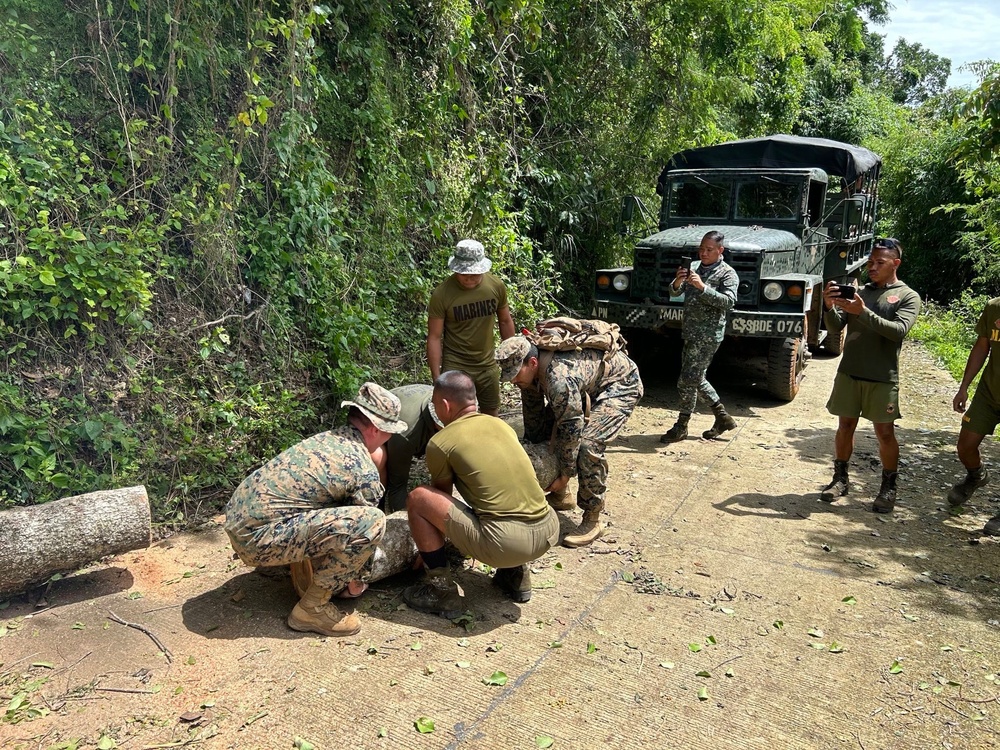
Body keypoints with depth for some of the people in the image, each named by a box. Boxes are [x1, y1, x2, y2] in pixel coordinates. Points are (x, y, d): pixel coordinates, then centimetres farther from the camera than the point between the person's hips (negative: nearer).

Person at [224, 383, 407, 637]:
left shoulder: (327, 438, 13)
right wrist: (355, 581, 21)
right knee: (371, 522, -17)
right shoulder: (364, 472, -12)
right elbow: (365, 527, 2)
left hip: (236, 517, 9)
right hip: (257, 538, -9)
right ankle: (312, 607, -3)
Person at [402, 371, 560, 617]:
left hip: (507, 542, -7)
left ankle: (442, 591, 11)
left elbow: (442, 494, 18)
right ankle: (517, 574, 28)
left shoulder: (440, 442, 1)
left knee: (417, 499, 5)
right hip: (550, 532, 7)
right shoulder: (501, 424, 18)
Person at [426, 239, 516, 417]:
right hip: (455, 368, -3)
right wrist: (437, 379, -13)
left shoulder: (496, 286, -9)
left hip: (488, 365, 4)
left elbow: (505, 322, 6)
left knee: (492, 416, 17)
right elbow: (434, 338, -12)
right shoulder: (442, 294, -18)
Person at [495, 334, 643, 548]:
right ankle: (559, 496, 21)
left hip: (621, 383, -9)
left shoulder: (558, 377, -40)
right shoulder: (528, 369, -12)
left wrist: (565, 475, -22)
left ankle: (592, 520, -12)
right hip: (586, 387, 9)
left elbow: (571, 429, -33)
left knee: (587, 443, -26)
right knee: (546, 430, 5)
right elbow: (533, 416, 1)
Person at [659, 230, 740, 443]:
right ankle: (723, 418, 29)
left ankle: (681, 427, 6)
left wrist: (702, 287, -29)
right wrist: (678, 282, -16)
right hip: (690, 332, 8)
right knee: (696, 378, 15)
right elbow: (674, 293, 6)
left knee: (688, 380, -6)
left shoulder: (727, 273, -8)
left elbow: (729, 302, -21)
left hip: (708, 335, -8)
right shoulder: (695, 268, 12)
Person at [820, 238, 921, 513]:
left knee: (885, 433, 3)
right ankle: (841, 479, 22)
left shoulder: (908, 296, 0)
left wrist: (863, 312, -26)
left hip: (882, 378, -3)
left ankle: (888, 487, 17)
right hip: (848, 373, 3)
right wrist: (830, 307, -18)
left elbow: (898, 330, -17)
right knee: (845, 426, 9)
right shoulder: (858, 292, 9)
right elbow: (835, 329, 2)